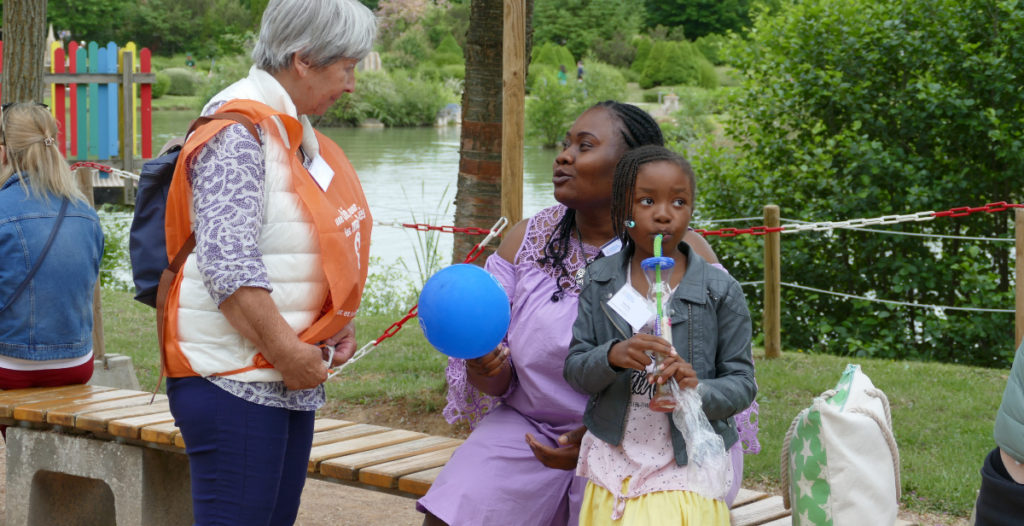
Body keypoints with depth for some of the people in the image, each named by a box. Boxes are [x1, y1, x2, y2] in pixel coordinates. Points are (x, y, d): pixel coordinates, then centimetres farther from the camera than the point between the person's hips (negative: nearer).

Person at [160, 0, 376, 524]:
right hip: (234, 380, -9)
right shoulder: (237, 135, -16)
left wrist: (336, 324, 12)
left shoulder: (299, 136, 14)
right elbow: (228, 264, -24)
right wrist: (288, 352, -19)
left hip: (293, 380, 9)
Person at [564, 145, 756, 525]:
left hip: (687, 472, -2)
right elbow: (575, 370, -1)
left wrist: (700, 391, -24)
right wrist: (612, 357, -22)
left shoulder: (720, 291, -6)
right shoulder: (600, 282, 1)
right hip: (612, 468, 2)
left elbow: (743, 383, -3)